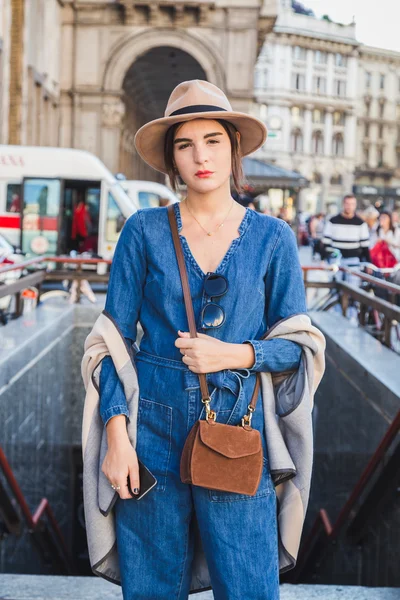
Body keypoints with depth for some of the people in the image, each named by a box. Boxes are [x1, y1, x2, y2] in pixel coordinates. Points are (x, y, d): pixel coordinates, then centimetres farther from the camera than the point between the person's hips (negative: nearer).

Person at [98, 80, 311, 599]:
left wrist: (235, 354, -13)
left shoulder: (273, 238, 2)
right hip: (153, 430, 0)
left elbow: (296, 344, 5)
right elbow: (115, 337, 0)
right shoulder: (145, 231, 0)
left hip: (238, 431, 0)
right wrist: (117, 436, -7)